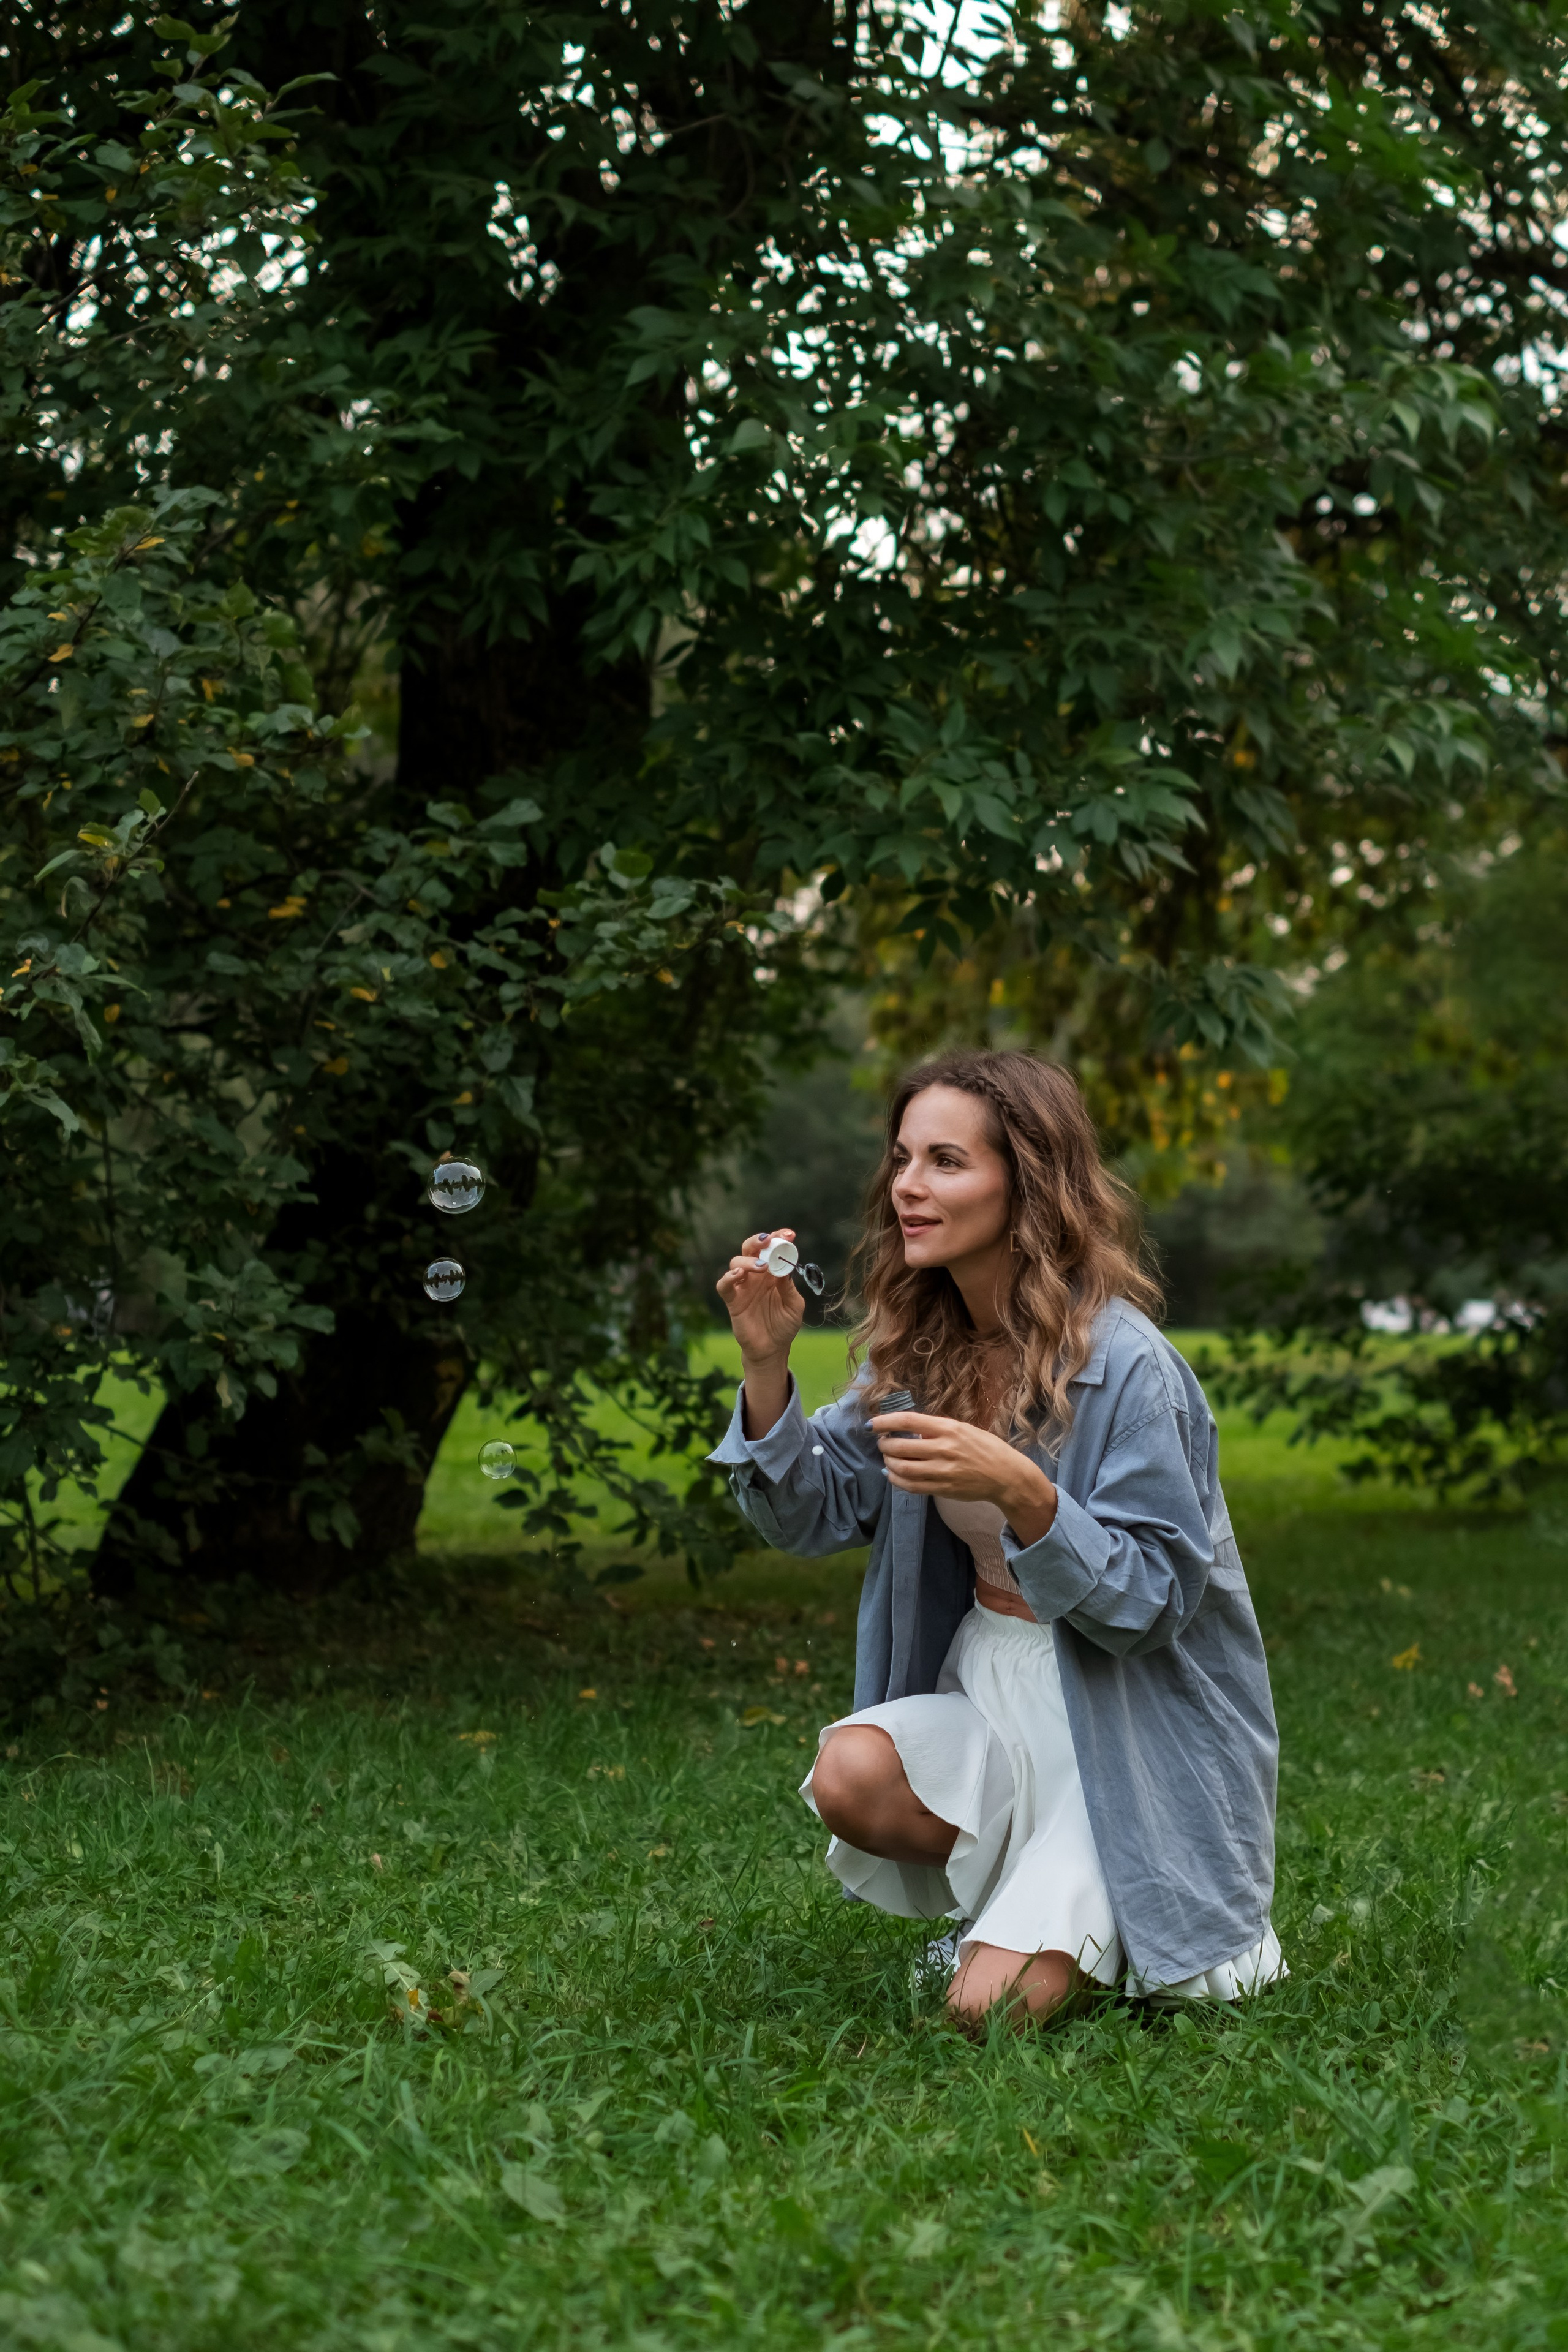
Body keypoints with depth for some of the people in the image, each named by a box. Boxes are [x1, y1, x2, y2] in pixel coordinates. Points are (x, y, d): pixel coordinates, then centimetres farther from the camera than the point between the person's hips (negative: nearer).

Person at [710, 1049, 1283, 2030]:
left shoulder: (1126, 1368, -20)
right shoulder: (919, 1349, 2)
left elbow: (1153, 1600, -20)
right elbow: (814, 1511, 2)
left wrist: (1018, 1491, -36)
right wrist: (768, 1364, -14)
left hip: (1128, 1736, -6)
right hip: (989, 1696, 6)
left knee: (991, 2007, -19)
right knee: (850, 1773, -26)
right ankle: (1030, 1887, 3)